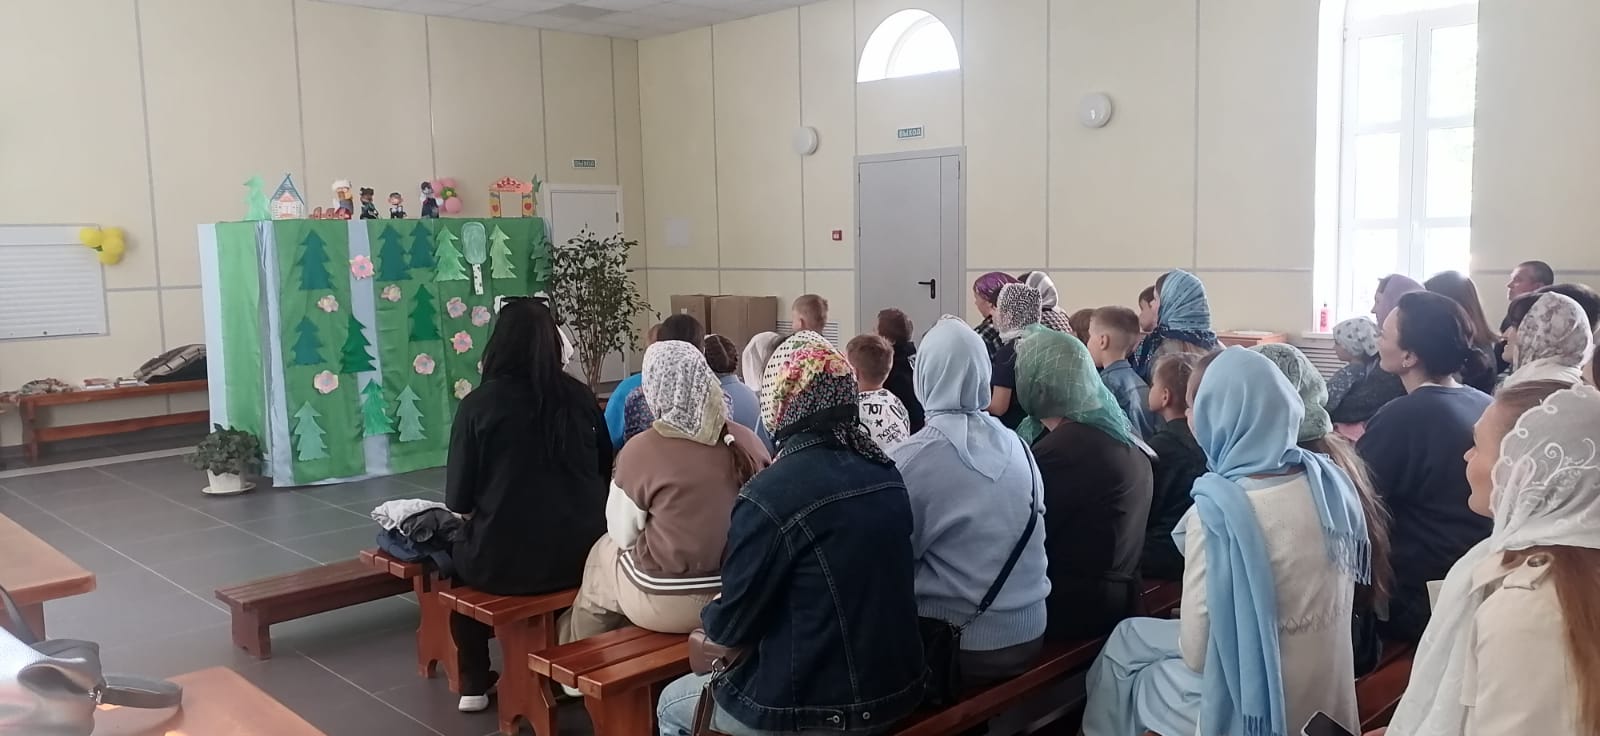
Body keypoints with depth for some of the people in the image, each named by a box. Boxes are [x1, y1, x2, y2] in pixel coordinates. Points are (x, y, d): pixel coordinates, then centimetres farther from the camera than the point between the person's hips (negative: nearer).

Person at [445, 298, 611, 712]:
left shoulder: (478, 404, -10)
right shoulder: (580, 397, 0)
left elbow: (459, 503, -6)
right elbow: (606, 473, 12)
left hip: (503, 561, -2)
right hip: (580, 554, 3)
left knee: (455, 553, 29)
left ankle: (474, 684, 32)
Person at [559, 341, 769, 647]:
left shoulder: (640, 449, -15)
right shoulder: (748, 441, -4)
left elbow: (623, 534, -5)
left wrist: (620, 482, 13)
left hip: (669, 602, -4)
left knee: (604, 551, 26)